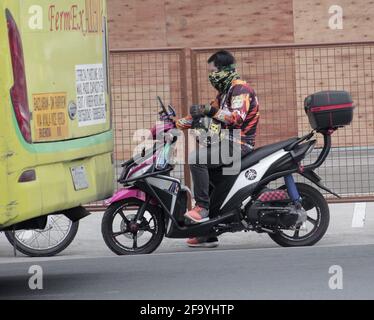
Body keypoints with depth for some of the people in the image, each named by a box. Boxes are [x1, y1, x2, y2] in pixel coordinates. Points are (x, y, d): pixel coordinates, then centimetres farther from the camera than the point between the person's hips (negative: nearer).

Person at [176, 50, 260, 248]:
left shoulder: (240, 89, -11)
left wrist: (210, 111, -35)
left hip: (239, 143, -11)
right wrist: (178, 124, 19)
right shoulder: (225, 91, 22)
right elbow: (208, 113, 27)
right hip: (227, 142, 11)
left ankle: (203, 207, -27)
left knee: (197, 159, -28)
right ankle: (208, 235, 13)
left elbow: (237, 116, -28)